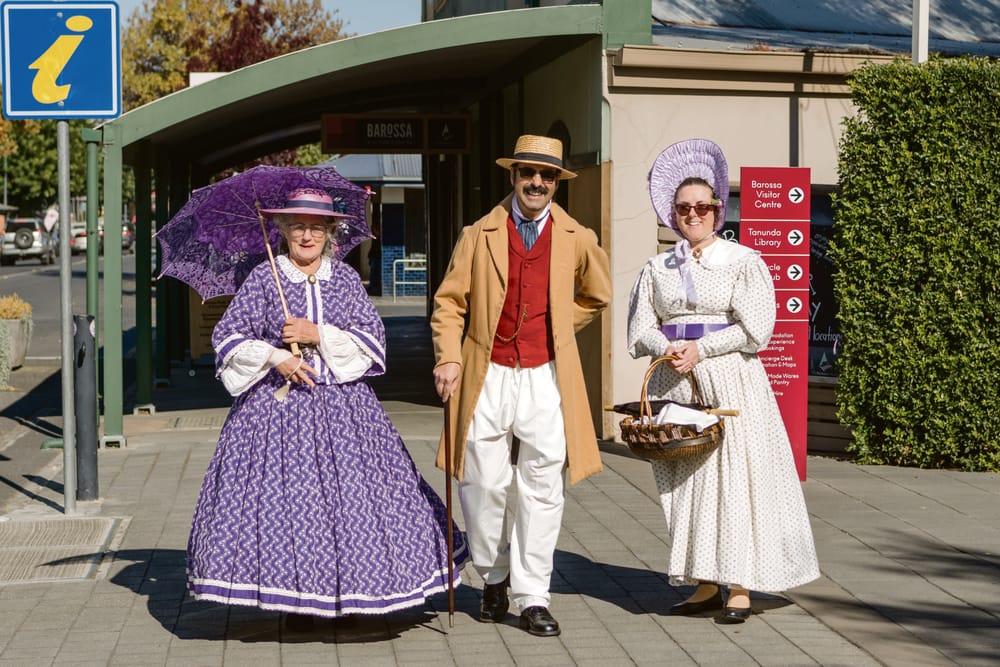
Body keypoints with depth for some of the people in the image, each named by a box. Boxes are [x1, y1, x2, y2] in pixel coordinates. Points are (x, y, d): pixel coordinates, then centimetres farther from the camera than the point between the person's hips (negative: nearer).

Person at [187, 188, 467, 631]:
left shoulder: (346, 279, 8)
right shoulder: (264, 279, 3)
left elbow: (373, 338, 2)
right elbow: (227, 337, 2)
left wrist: (319, 335, -11)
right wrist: (274, 358, -12)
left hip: (342, 406, 2)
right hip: (279, 404, -2)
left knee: (351, 492, -2)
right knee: (282, 496, -7)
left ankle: (349, 594, 11)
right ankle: (293, 599, 5)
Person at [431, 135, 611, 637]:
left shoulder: (576, 239, 7)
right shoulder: (479, 235, 5)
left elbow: (596, 296, 24)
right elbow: (449, 301, 7)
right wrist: (449, 357, -6)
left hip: (547, 379, 0)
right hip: (487, 378, 0)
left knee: (542, 489, -1)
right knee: (484, 486, 4)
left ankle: (532, 598, 7)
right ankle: (494, 578, 27)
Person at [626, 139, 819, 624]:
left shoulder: (743, 262, 1)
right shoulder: (657, 269, 12)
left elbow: (755, 329, -7)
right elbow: (640, 329, 7)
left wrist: (700, 349, -13)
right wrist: (669, 349, -12)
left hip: (730, 383, -4)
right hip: (674, 386, 4)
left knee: (734, 479, -6)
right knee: (685, 480, 3)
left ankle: (741, 588, -2)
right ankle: (706, 585, 11)